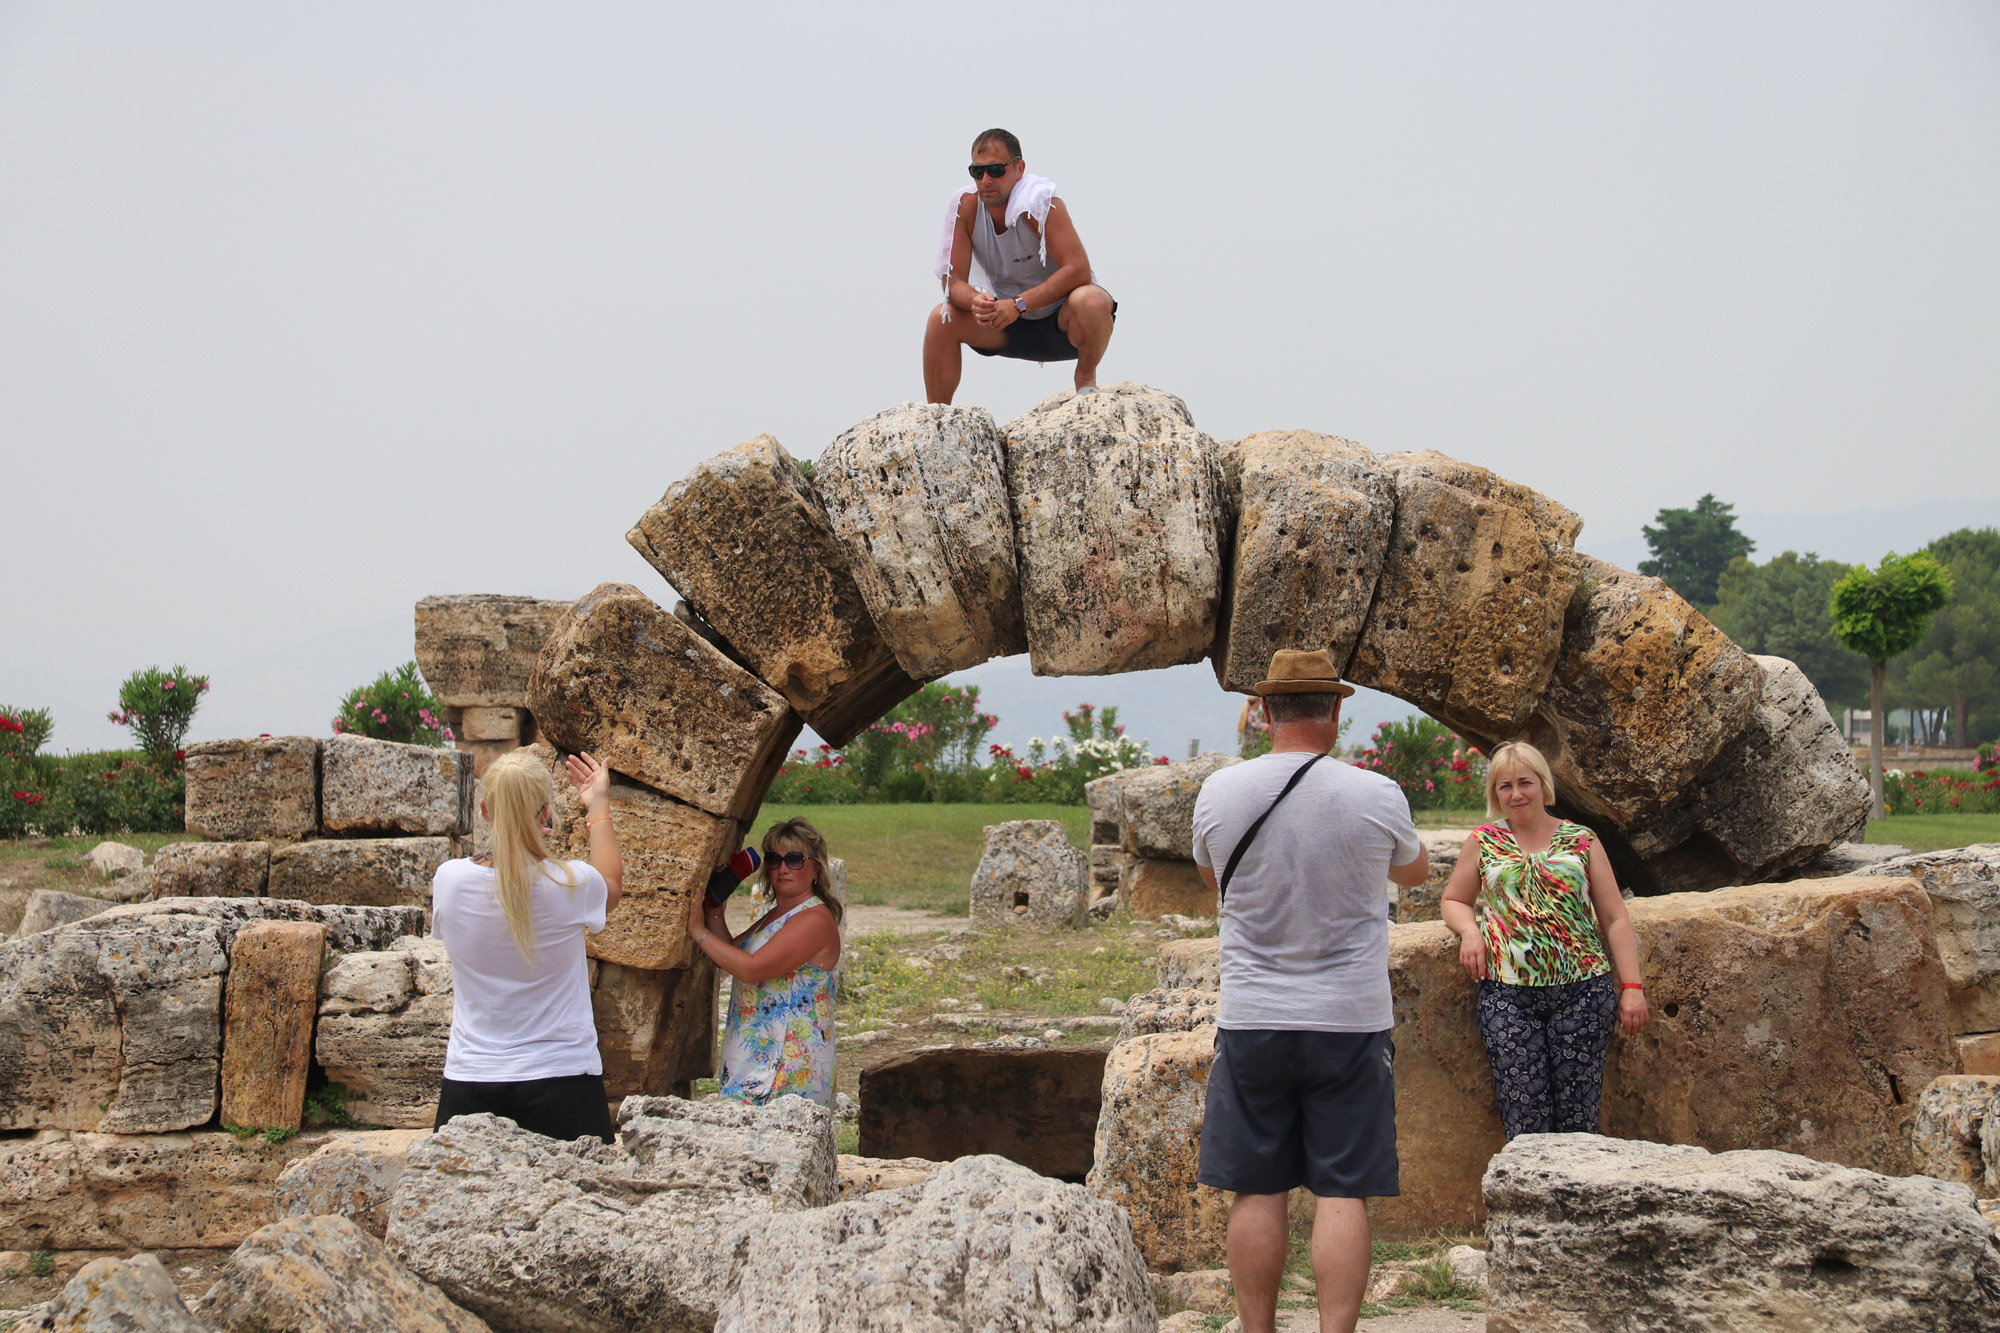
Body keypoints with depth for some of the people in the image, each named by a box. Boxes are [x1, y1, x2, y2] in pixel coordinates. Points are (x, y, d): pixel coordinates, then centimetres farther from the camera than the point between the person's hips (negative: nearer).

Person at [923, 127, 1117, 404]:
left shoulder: (1040, 200, -21)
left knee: (1091, 301, -36)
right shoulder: (964, 206, -10)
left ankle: (1086, 380, -8)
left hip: (1063, 321, -4)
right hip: (1012, 326, 4)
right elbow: (953, 282, -12)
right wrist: (976, 302, -35)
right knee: (942, 318, -17)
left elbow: (1079, 270, -30)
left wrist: (1019, 304, -38)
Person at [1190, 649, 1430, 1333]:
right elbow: (1415, 870, 14)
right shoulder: (1377, 796, -9)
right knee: (1344, 1193, 3)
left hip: (1251, 1020, 1)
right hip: (1351, 1020, -1)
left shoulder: (1218, 793, -5)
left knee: (1256, 1191, 8)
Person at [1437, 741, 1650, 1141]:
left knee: (1577, 1119, -3)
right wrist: (1469, 930, -2)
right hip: (1508, 996, 0)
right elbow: (1453, 901, 20)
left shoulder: (1581, 840, 11)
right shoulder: (1484, 841, 12)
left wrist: (1632, 987, 1)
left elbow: (1615, 919, 10)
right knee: (1524, 1122, -6)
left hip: (1582, 990, 0)